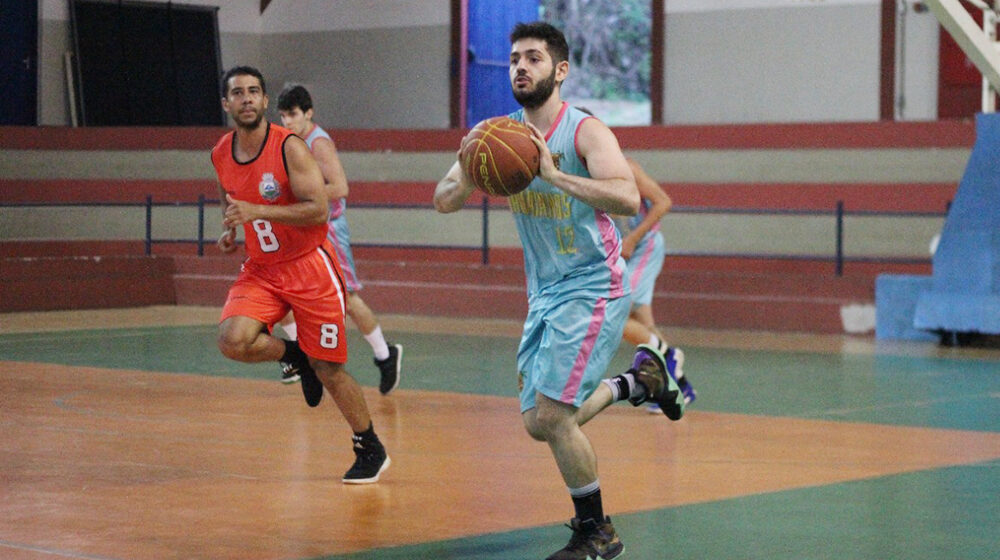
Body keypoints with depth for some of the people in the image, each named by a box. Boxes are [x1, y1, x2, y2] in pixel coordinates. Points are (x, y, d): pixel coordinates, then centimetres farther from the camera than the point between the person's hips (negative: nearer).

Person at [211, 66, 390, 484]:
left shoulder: (290, 148, -16)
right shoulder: (220, 155, 1)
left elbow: (319, 211, -22)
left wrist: (256, 211, -30)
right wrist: (230, 231, 3)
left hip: (308, 266, -4)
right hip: (260, 269, 5)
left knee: (328, 369, -1)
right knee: (232, 341, -23)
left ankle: (371, 452, 20)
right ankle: (295, 356, 9)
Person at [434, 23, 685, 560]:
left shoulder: (585, 131, -16)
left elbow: (628, 198, -31)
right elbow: (443, 201, 1)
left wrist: (554, 175, -37)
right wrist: (469, 177, -21)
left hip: (593, 287, -7)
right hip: (545, 291, 7)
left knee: (550, 415, -15)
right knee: (540, 424, 12)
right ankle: (640, 378, 35)